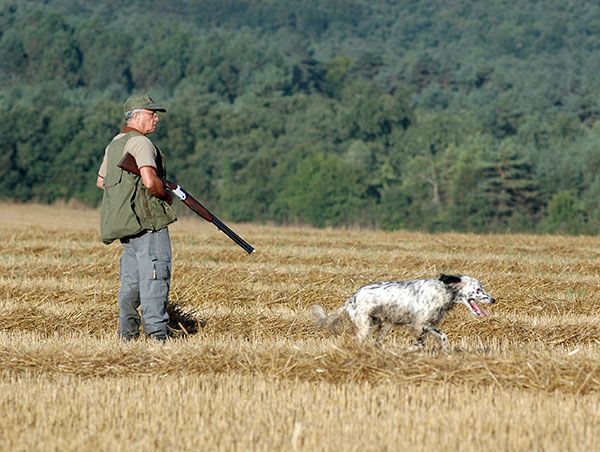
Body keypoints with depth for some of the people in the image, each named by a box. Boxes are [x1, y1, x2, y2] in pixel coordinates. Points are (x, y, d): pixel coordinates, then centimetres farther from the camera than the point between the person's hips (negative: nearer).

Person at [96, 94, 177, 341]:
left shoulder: (114, 144, 17)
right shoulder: (141, 143, -12)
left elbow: (101, 181, 28)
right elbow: (150, 181, -25)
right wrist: (166, 195, -7)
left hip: (126, 223, 9)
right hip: (148, 219, -9)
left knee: (131, 278, 13)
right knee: (156, 274, -10)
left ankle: (127, 332, 14)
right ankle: (156, 332, -15)